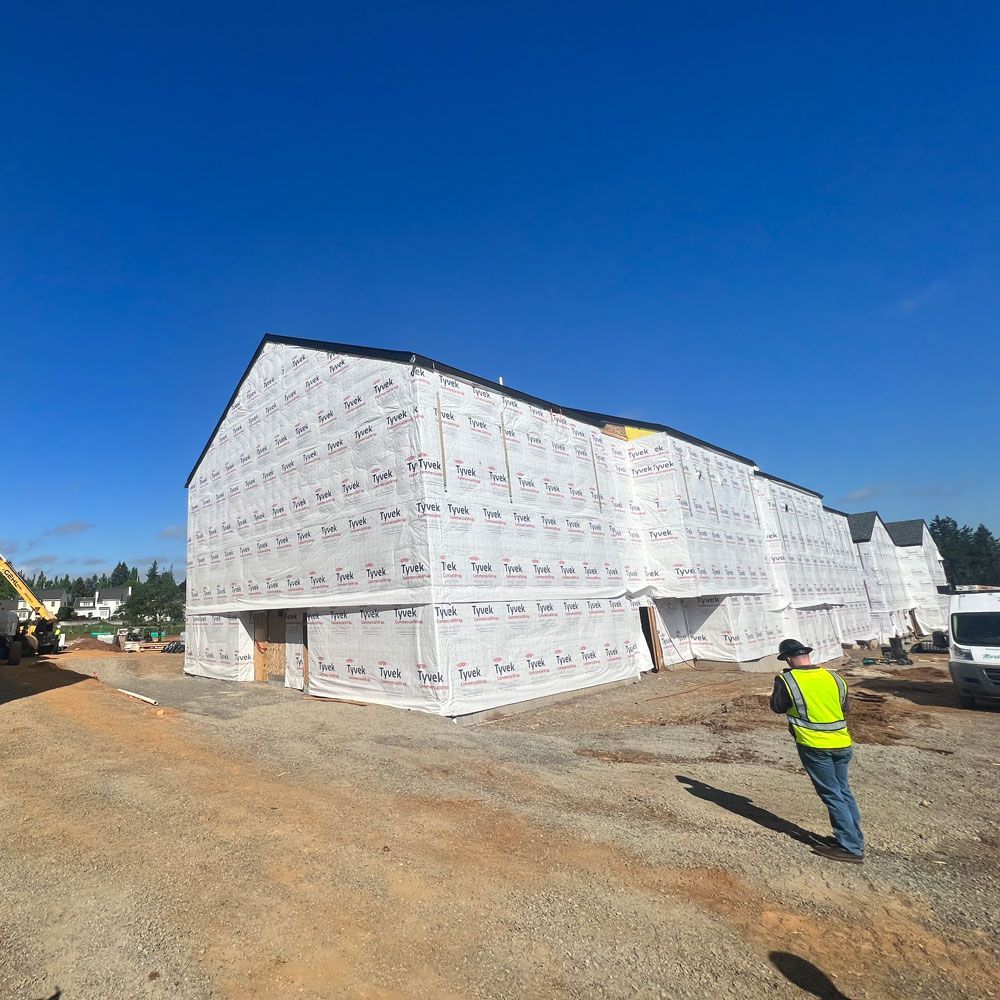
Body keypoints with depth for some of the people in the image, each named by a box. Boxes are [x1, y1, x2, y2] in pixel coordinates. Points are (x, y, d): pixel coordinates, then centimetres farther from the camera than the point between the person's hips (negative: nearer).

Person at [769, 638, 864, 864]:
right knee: (843, 791, 20)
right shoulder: (833, 677, 0)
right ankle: (854, 839, 29)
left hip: (814, 746, -5)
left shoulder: (787, 680, -14)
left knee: (832, 795, 5)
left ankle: (850, 847, 9)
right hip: (841, 744, 5)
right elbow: (844, 706, 15)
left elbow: (777, 706, 2)